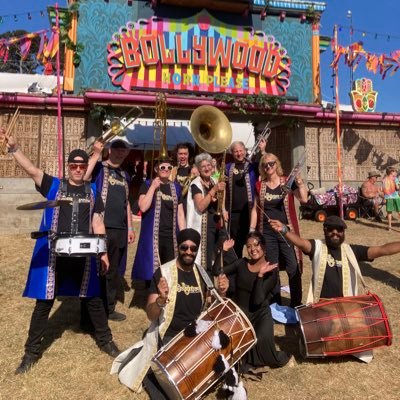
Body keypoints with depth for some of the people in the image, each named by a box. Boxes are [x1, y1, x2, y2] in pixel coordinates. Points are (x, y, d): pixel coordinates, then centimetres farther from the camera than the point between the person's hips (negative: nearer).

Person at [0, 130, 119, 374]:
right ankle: (32, 351, 27)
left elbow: (97, 222, 7)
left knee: (93, 299, 13)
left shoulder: (92, 192, 8)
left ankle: (105, 341, 31)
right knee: (44, 302, 9)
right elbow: (32, 170, -12)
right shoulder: (54, 186, 2)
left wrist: (103, 252, 2)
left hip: (83, 255, 2)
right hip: (54, 254, -1)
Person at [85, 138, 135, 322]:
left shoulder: (124, 175, 19)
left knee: (114, 270, 13)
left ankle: (109, 308, 26)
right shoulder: (99, 167, 0)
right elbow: (83, 178, -22)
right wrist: (96, 154, -19)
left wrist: (130, 227, 17)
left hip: (120, 229, 6)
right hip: (101, 227, -6)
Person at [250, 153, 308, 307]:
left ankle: (296, 303, 13)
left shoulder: (288, 182, 0)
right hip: (267, 233, 2)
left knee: (293, 268, -3)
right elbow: (255, 209, 9)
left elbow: (304, 199, -12)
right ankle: (275, 303, 25)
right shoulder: (260, 186, 6)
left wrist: (299, 181, -24)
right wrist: (252, 230, 4)